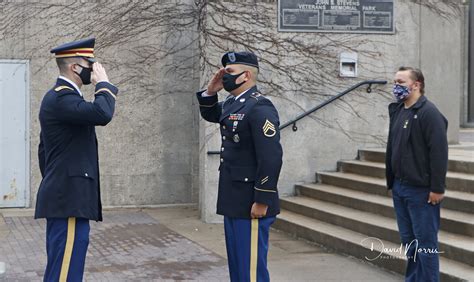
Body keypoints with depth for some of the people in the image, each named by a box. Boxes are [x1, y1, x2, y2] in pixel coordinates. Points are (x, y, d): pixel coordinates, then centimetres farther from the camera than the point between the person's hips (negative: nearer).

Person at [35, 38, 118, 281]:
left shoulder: (60, 96, 19)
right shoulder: (62, 97, -14)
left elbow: (43, 149, 25)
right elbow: (102, 114, -31)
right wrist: (103, 83, -14)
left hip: (63, 197, 11)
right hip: (69, 198, -11)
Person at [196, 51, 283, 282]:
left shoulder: (260, 107, -17)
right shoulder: (232, 103, 11)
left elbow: (271, 157, -22)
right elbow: (209, 114, 32)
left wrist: (262, 201, -22)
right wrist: (210, 91, 12)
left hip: (251, 204, -10)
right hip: (233, 202, 10)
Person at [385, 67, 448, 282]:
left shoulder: (428, 113, -14)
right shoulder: (397, 111, 12)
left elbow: (439, 153, -19)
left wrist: (437, 188, -20)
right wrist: (391, 180, 17)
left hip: (421, 190, -8)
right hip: (400, 187, 8)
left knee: (425, 242, -1)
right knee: (408, 240, 15)